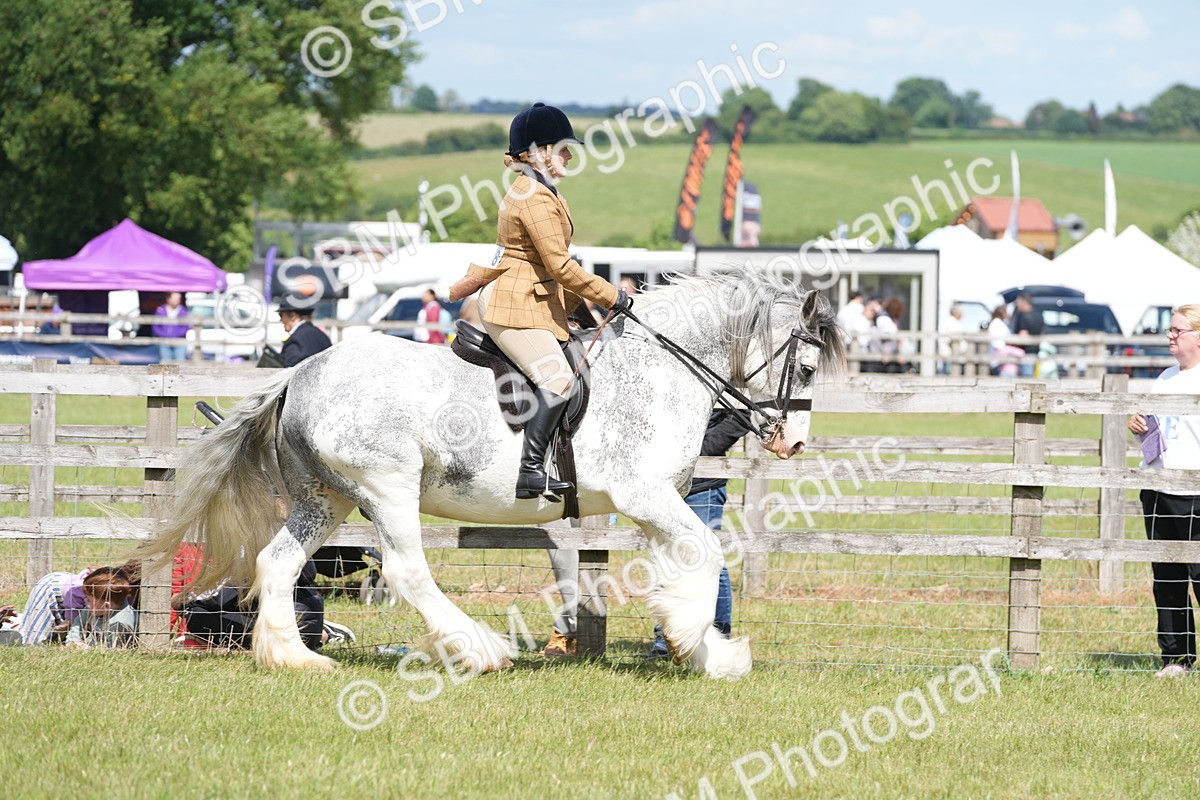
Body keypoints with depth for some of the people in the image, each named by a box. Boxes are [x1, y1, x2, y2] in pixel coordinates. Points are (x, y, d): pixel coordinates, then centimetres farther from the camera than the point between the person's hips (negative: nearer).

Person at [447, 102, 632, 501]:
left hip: (530, 301, 11)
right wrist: (611, 297, -14)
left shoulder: (529, 192, 18)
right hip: (518, 307, -11)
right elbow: (560, 265, -19)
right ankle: (531, 471, -29)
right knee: (558, 379, -23)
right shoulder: (537, 199, -16)